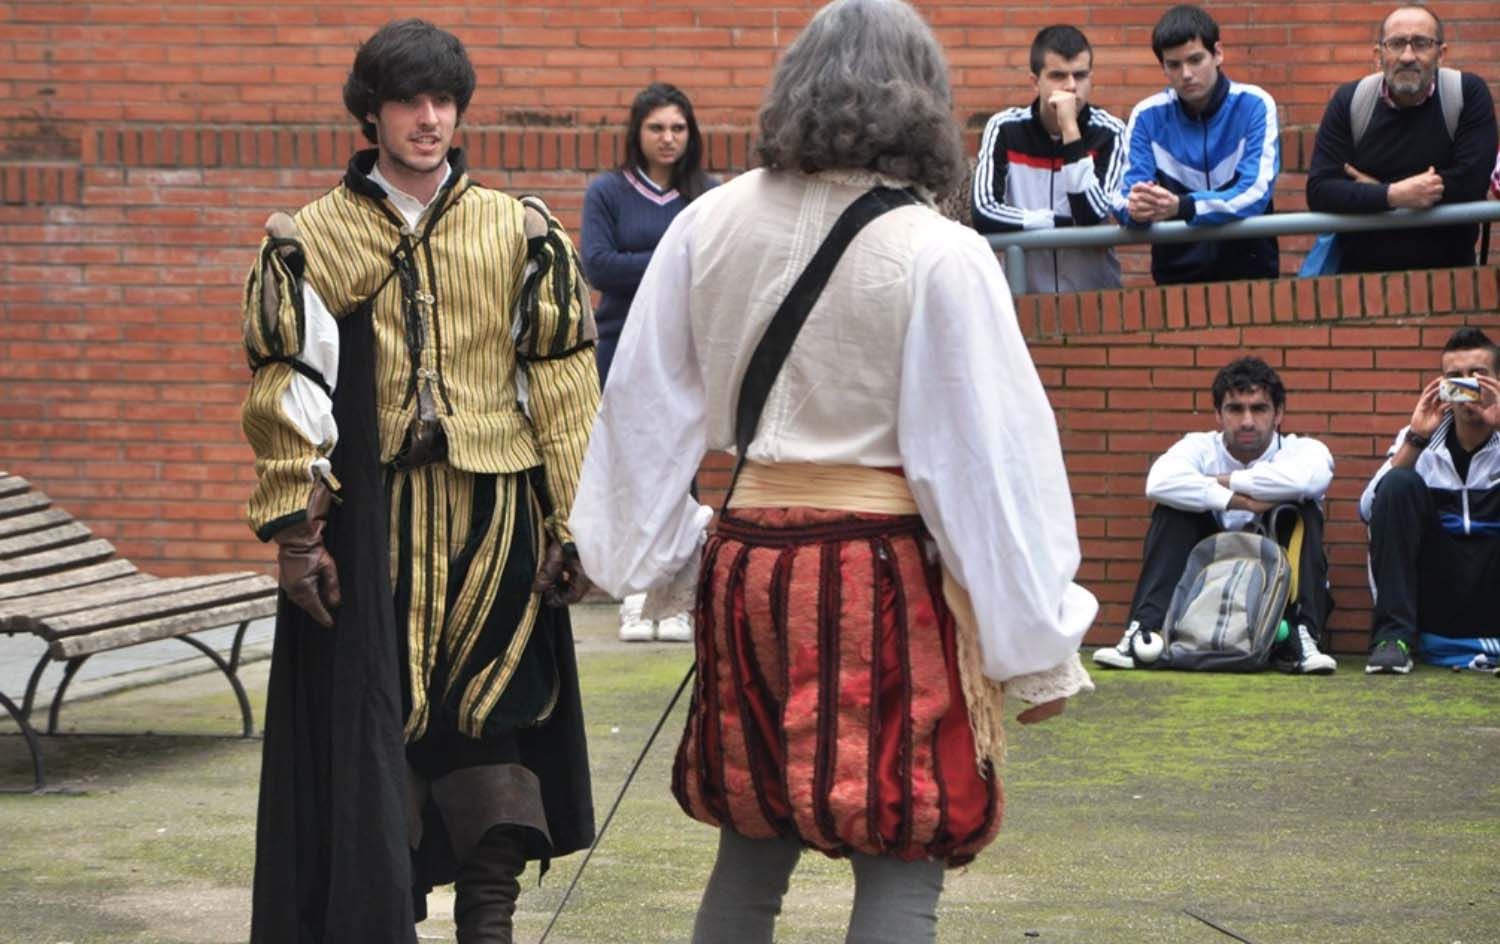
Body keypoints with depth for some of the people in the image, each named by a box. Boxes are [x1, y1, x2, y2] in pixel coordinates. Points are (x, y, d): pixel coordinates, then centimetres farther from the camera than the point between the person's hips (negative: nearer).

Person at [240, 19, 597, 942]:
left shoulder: (524, 235, 7)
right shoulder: (310, 243, 4)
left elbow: (564, 389, 6)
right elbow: (287, 397, 2)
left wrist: (570, 523, 1)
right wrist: (296, 533, -4)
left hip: (496, 520, 1)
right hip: (368, 524, -1)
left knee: (493, 721, 1)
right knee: (371, 736, 1)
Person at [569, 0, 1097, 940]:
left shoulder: (708, 227, 2)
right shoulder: (939, 256, -12)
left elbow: (643, 407, 8)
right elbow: (990, 454, -11)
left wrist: (654, 547, 21)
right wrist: (1038, 647, -6)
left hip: (748, 560, 5)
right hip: (883, 576, -5)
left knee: (752, 851, 18)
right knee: (901, 870, 1)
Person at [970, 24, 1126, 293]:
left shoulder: (1108, 133, -4)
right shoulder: (1005, 129, -2)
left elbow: (1092, 216, -15)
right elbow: (984, 214, -13)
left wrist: (1070, 129, -17)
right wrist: (1067, 222, -13)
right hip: (1025, 293, -1)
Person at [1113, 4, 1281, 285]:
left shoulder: (1254, 105, -4)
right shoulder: (1147, 116, 2)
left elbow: (1256, 194, -15)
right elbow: (1125, 199, -5)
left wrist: (1181, 207, -29)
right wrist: (1136, 208, -29)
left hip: (1248, 267, -2)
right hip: (1177, 272, 2)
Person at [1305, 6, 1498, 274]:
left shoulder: (1468, 94, -3)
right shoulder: (1348, 101, 1)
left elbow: (1471, 182, -12)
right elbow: (1319, 191, -7)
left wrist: (1376, 189, -9)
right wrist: (1393, 195, -21)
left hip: (1447, 272, -1)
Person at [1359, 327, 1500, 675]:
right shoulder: (1424, 440, 10)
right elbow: (1369, 511, -4)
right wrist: (1416, 440, -12)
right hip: (1437, 603, 2)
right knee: (1399, 484, -17)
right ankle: (1393, 636, -20)